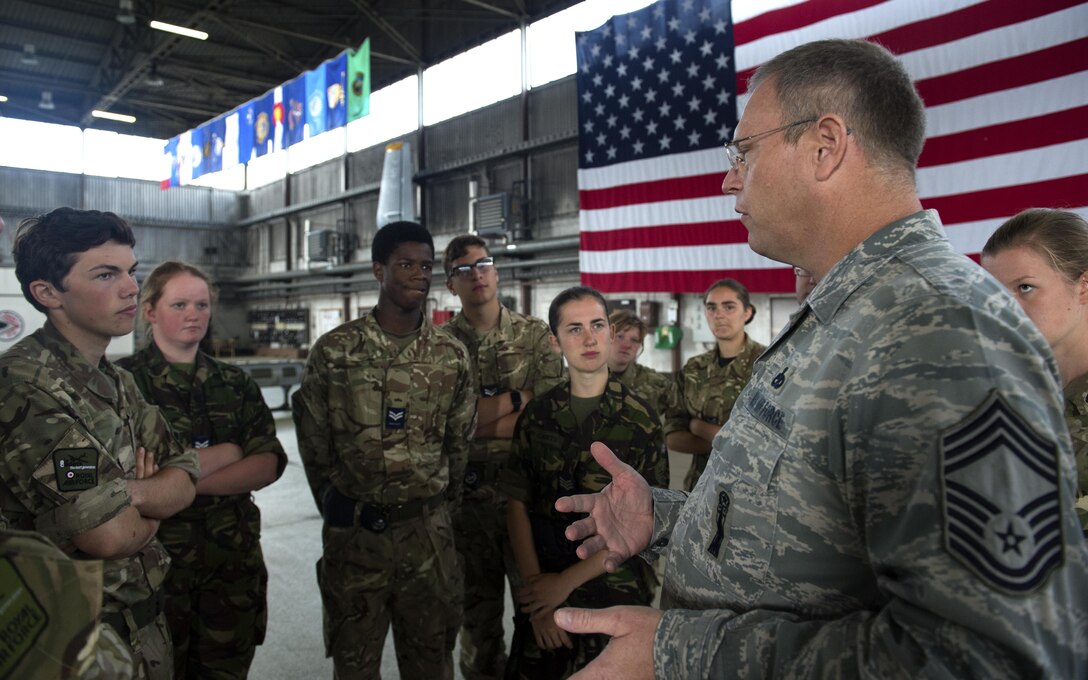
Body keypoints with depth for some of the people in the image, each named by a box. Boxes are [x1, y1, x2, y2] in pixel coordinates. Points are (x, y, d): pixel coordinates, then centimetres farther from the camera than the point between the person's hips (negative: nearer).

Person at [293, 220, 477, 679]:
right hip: (352, 533, -1)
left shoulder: (453, 356, 0)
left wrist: (442, 515, 10)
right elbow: (313, 441, 4)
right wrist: (340, 511, 9)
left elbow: (460, 444, 8)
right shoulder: (334, 350, -5)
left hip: (429, 533, 1)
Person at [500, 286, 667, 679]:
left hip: (618, 595, -2)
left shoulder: (640, 419, -8)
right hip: (542, 596, 2)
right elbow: (518, 504, 0)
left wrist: (567, 581, -13)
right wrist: (534, 584, -11)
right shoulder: (537, 416, -1)